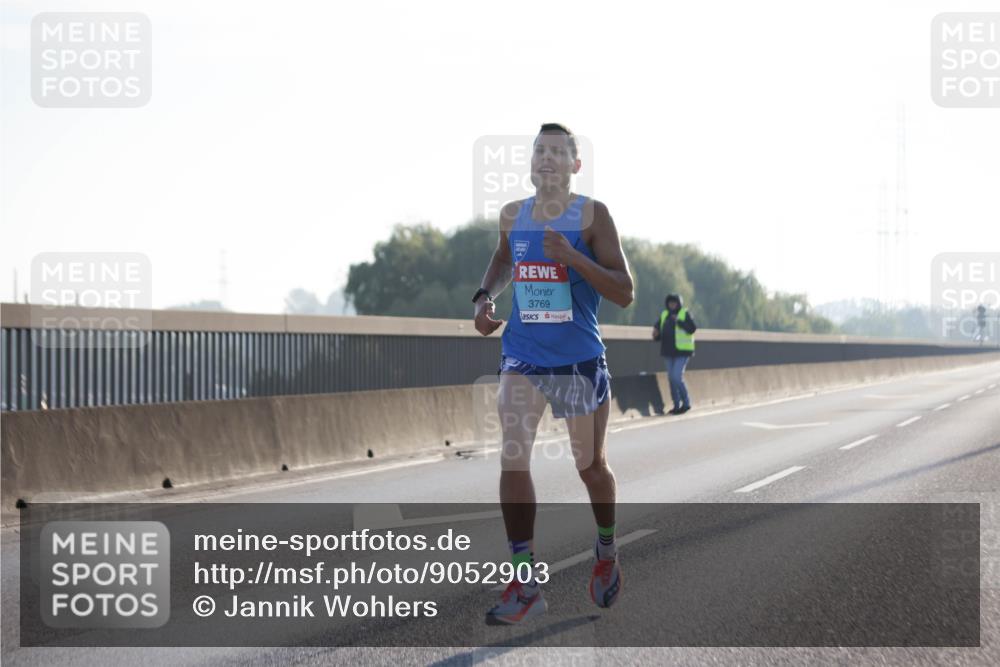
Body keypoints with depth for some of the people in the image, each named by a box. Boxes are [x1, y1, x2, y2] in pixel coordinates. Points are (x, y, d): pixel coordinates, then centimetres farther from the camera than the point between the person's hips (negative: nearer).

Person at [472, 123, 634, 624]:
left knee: (590, 465, 11)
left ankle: (607, 554, 38)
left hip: (579, 359, -3)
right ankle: (525, 584, -9)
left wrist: (572, 257, -26)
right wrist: (486, 296, 7)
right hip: (522, 356, 3)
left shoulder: (591, 215, -10)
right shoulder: (512, 216, 3)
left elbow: (624, 293, -15)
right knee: (512, 459, -12)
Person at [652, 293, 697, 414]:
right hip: (668, 352, 6)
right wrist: (656, 334, -9)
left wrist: (679, 321, -26)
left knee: (676, 377, -15)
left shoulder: (685, 314, -4)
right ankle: (676, 405, 14)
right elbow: (657, 326, 14)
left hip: (682, 351, -6)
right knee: (671, 378, 7)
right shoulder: (664, 315, 12)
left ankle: (686, 403, -1)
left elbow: (692, 328, -16)